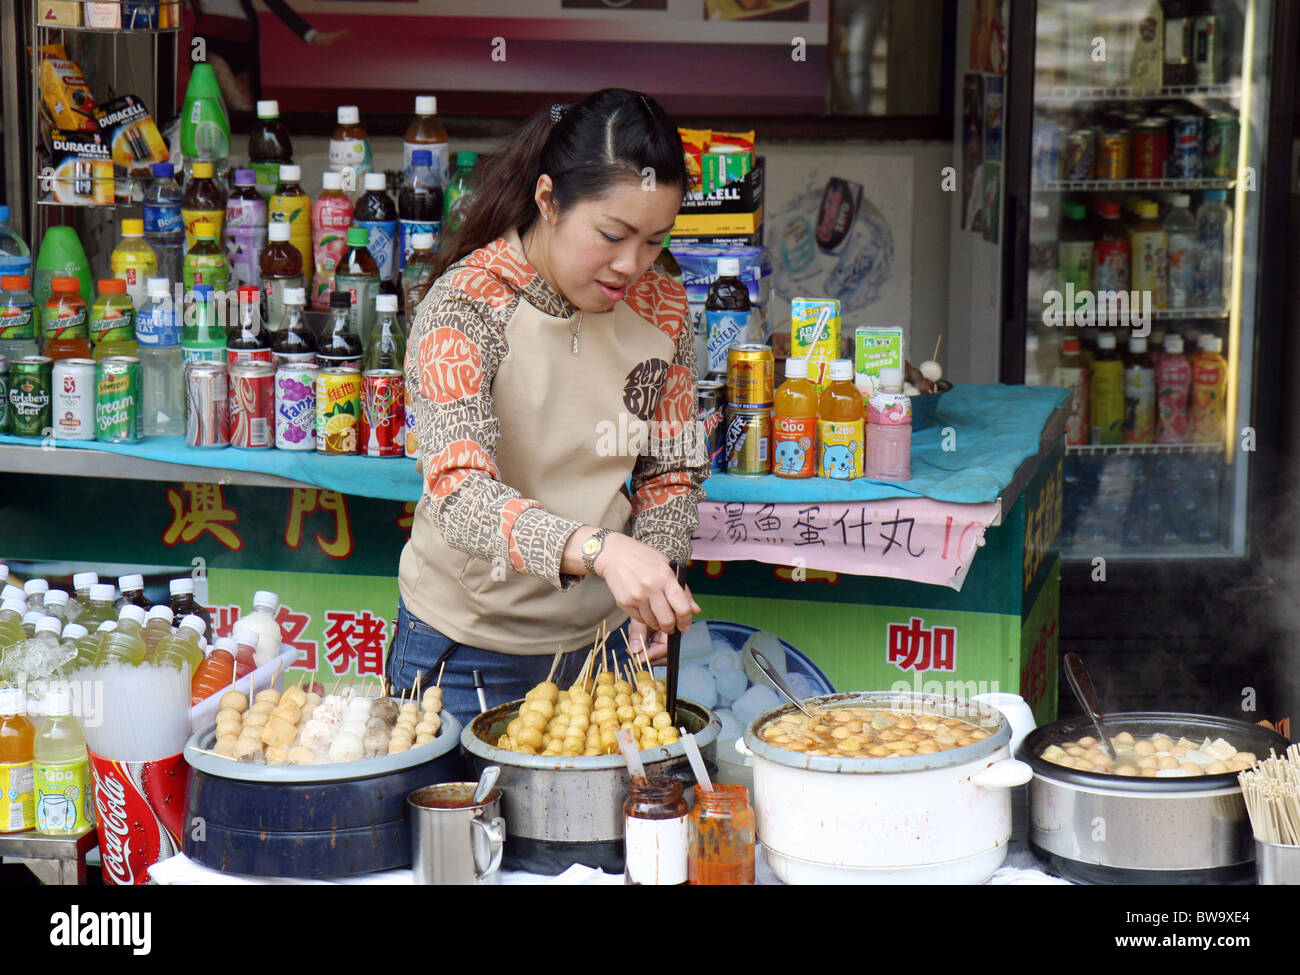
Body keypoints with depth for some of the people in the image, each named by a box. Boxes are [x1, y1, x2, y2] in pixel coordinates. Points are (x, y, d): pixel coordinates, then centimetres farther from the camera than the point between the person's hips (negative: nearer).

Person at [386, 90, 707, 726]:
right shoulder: (466, 305, -19)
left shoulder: (661, 306, -3)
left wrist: (654, 576, -14)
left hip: (598, 638, 5)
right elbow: (459, 492, -31)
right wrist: (599, 548, -47)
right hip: (467, 649, -4)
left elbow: (673, 472, 7)